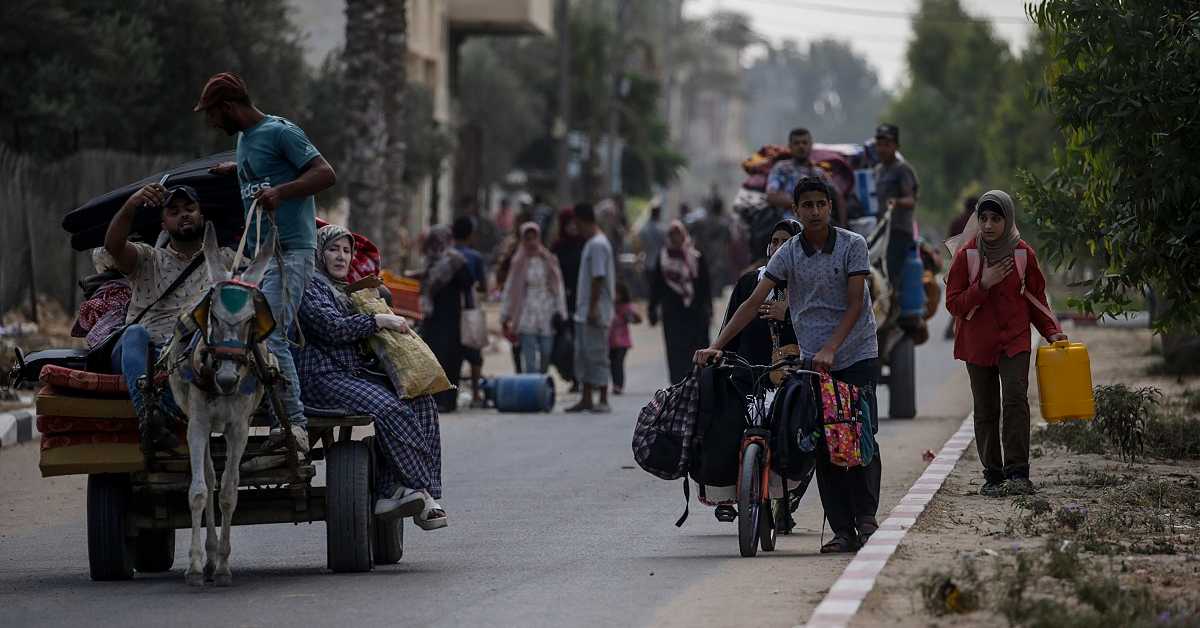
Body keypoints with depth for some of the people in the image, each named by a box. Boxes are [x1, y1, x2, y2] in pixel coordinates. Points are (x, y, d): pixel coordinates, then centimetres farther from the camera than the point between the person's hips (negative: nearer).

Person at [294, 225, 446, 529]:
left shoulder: (345, 289, 29)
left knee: (421, 402, -13)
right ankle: (422, 490, -23)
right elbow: (330, 326, -15)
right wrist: (379, 321, -12)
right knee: (389, 409, -30)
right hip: (323, 376, -9)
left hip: (357, 372, 9)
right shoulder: (310, 284, -1)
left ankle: (391, 491, -23)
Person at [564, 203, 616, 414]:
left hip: (595, 313, -10)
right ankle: (586, 399, 16)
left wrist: (593, 309, -21)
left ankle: (603, 400, -4)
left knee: (596, 356, -7)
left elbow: (598, 278, -20)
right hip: (584, 312, 10)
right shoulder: (591, 243, 16)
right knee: (583, 356, 12)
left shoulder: (597, 245, -15)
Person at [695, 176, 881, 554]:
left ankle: (866, 517, 0)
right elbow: (754, 303, -3)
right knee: (823, 448, -1)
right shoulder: (788, 254, 2)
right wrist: (717, 346, -12)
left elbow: (855, 304, -9)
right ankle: (843, 531, 1)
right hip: (812, 362, 2)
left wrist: (830, 349, -20)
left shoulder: (852, 245, -4)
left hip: (857, 356, -2)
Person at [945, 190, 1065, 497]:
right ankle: (993, 477, 14)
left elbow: (1036, 299, 12)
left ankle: (1018, 474, -22)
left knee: (1015, 399, -19)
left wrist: (1052, 331, -1)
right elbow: (953, 304, -3)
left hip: (1015, 342, -1)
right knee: (986, 411, 5)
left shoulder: (1023, 254, 0)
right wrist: (983, 285, -16)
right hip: (978, 343, 1)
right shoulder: (967, 255, -2)